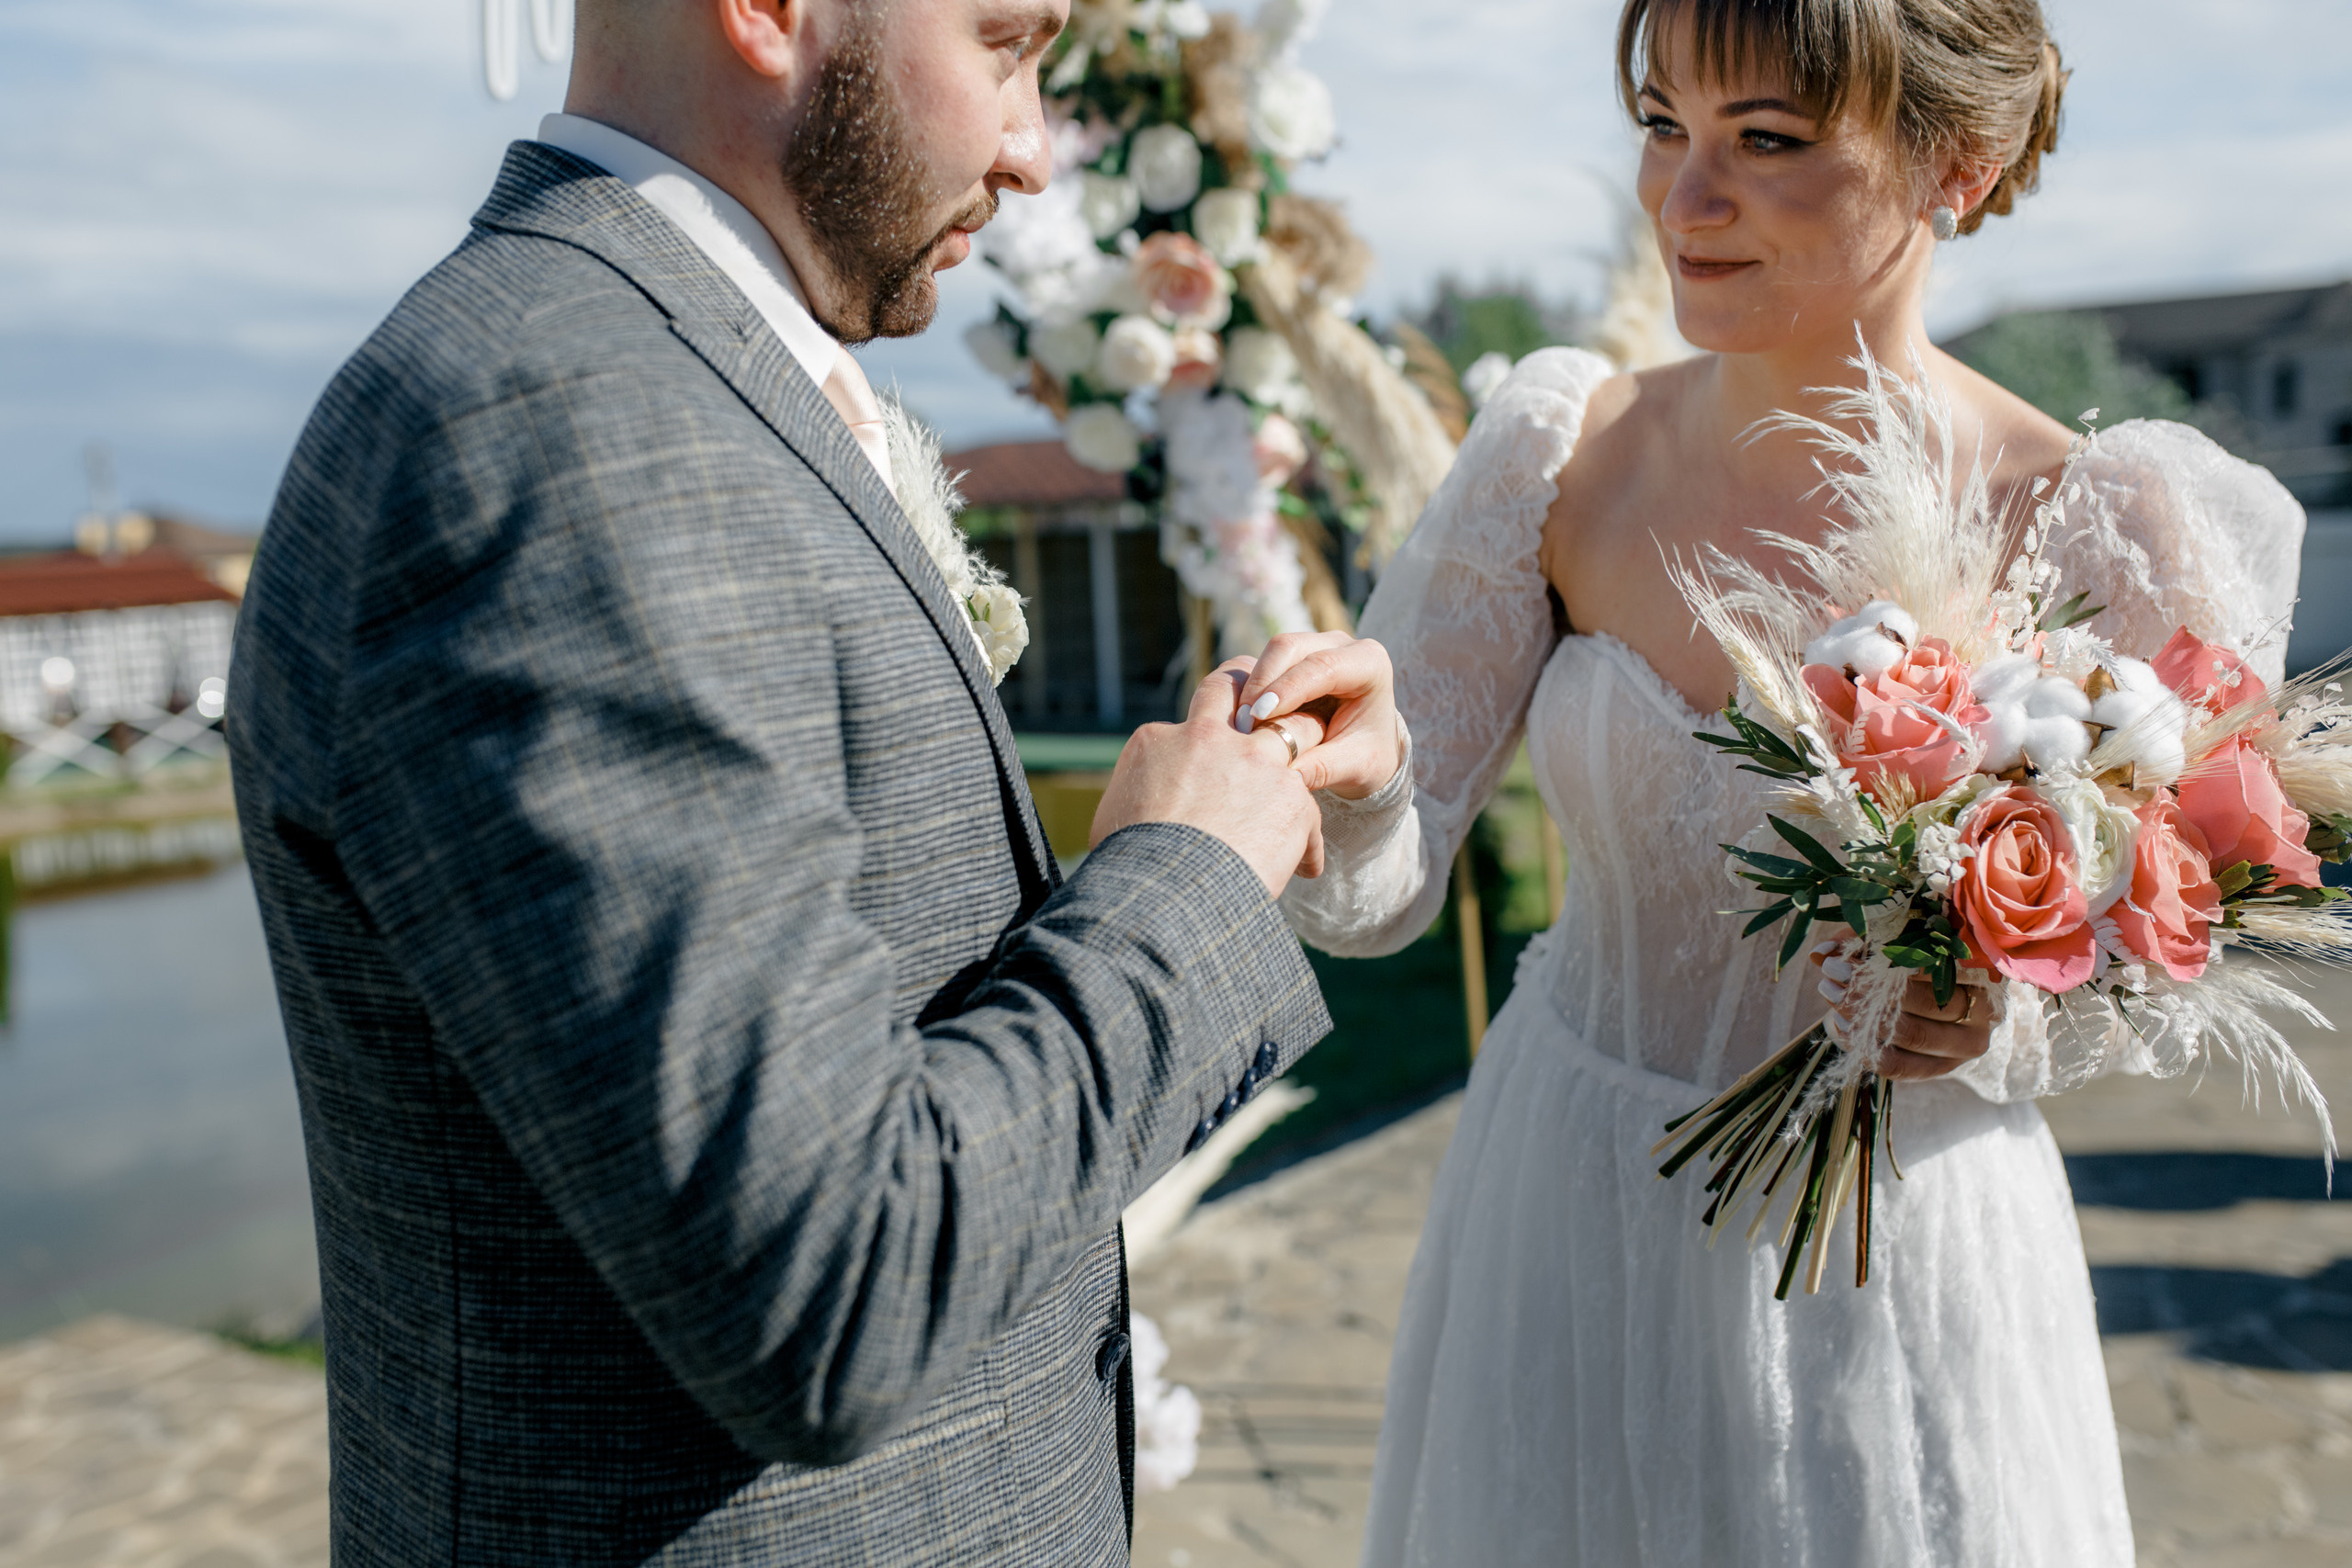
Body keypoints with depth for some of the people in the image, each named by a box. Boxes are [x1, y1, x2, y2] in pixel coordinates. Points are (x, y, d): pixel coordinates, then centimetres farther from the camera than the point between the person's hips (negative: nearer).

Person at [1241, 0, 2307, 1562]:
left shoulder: (2102, 535, -17)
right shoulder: (1566, 450, -10)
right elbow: (1380, 892, -10)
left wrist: (1995, 1021, -24)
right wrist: (1356, 776, -32)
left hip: (1893, 1255, -2)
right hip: (1560, 1219, 3)